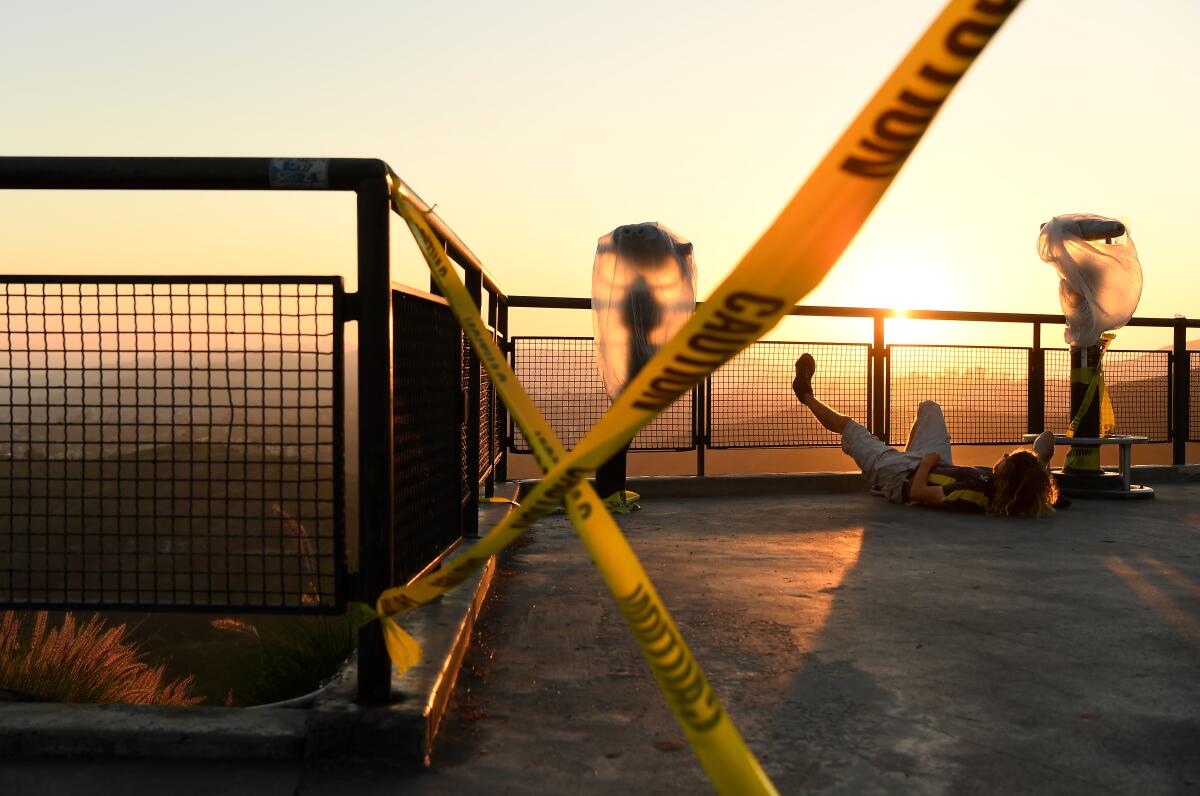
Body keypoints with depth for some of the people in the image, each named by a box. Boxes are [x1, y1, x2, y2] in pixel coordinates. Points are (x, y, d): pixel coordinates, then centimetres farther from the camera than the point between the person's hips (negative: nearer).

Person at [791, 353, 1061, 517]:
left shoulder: (970, 496, -46)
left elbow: (917, 491, -34)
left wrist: (927, 460, -21)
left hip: (901, 475, -6)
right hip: (941, 468, 6)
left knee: (845, 423, 10)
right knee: (929, 407, 22)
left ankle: (806, 395, 40)